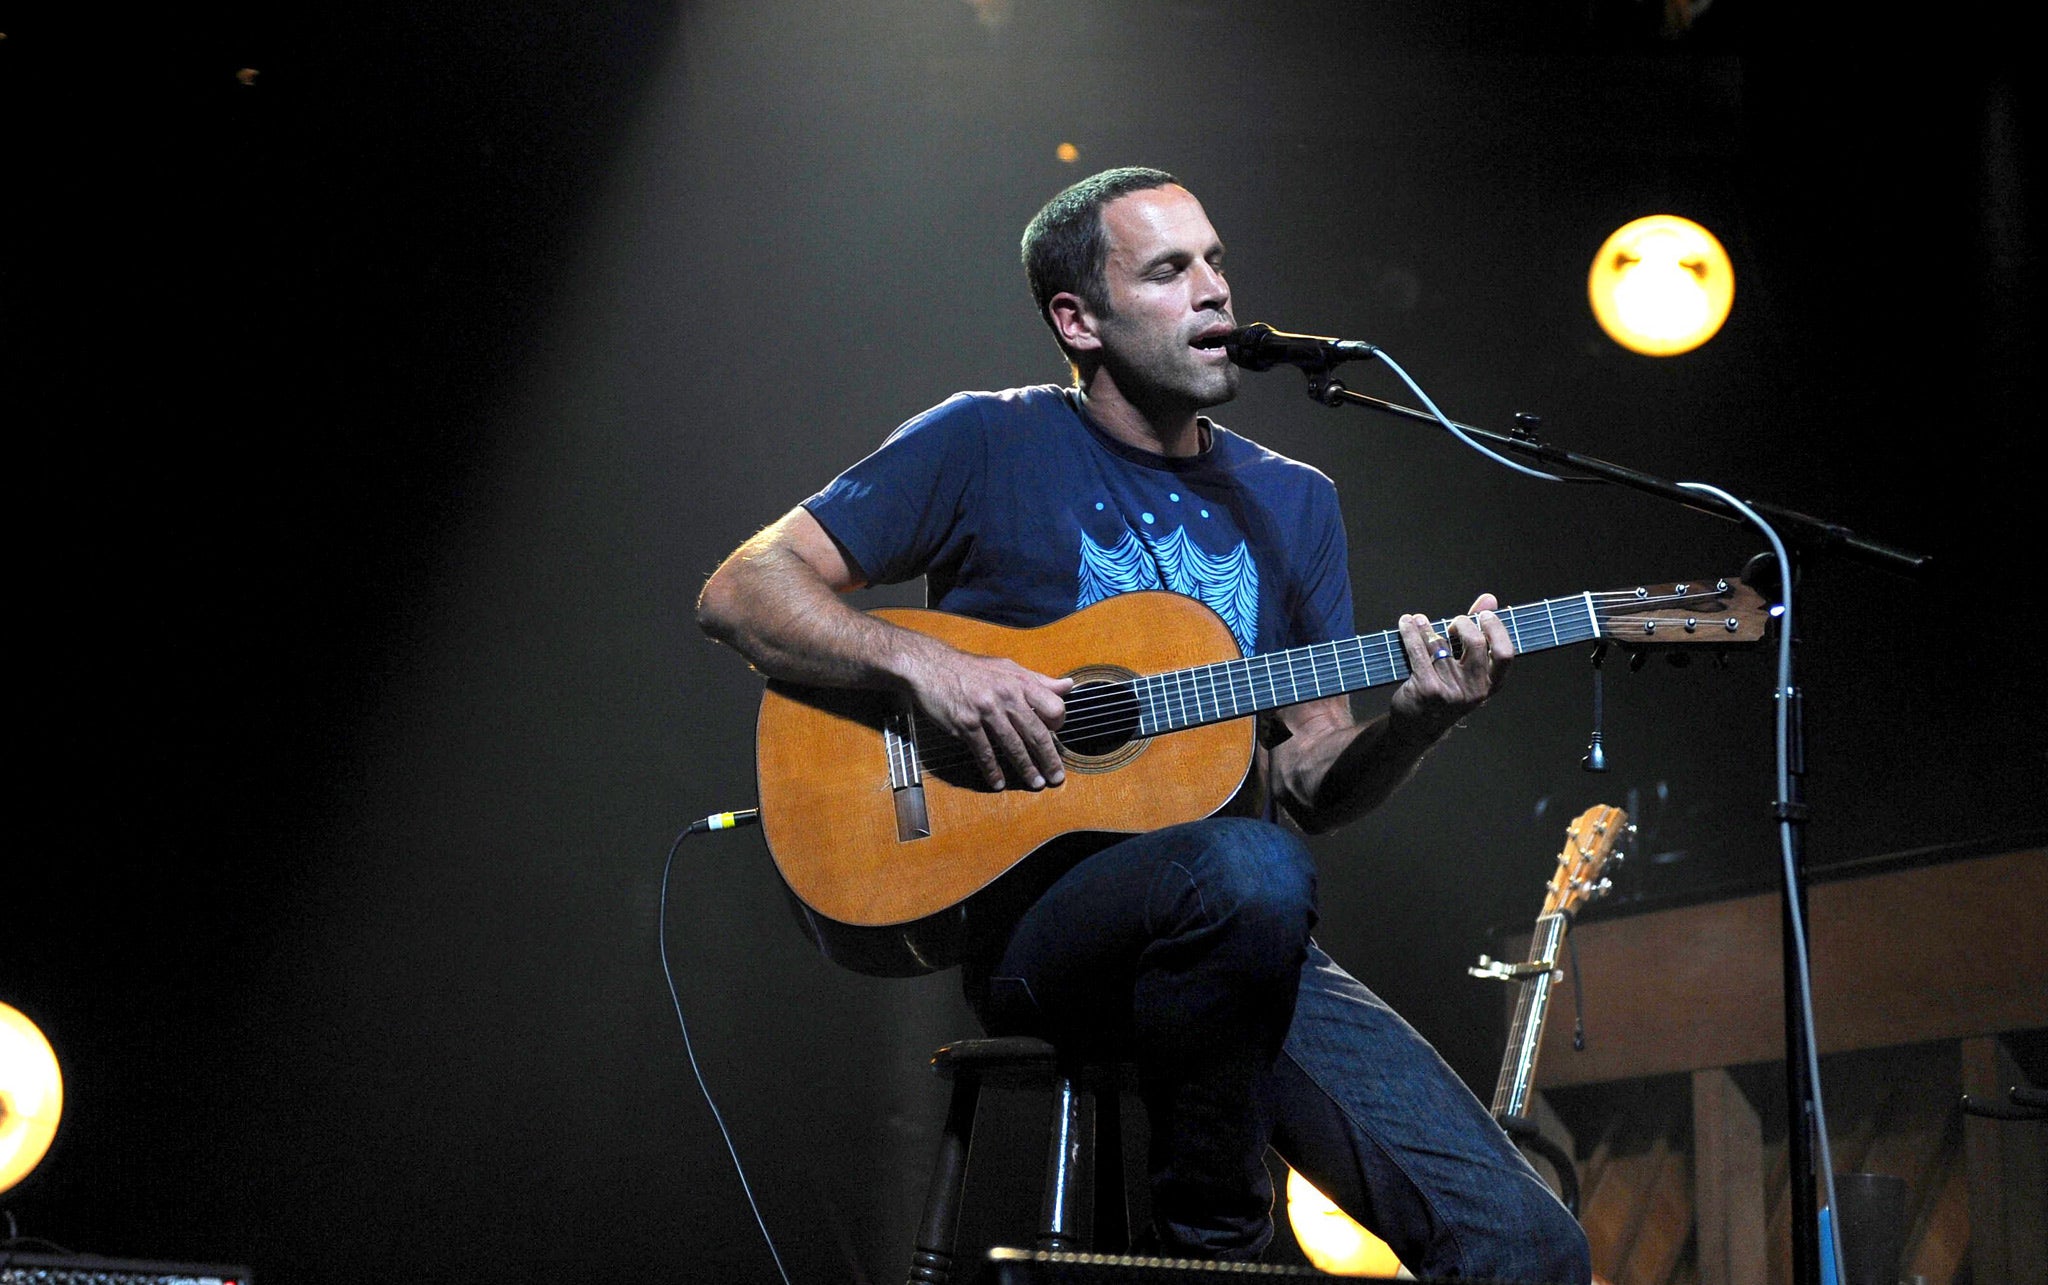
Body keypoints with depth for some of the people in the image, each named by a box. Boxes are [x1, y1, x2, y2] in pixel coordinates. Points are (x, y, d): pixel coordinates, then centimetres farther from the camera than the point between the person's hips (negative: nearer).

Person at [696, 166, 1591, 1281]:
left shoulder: (1291, 504, 17)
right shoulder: (991, 448, 3)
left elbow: (1311, 787, 14)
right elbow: (739, 593, -1)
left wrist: (1417, 719, -7)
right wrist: (926, 663, -16)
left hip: (1248, 941, 4)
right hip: (1024, 921, -4)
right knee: (1247, 871, -39)